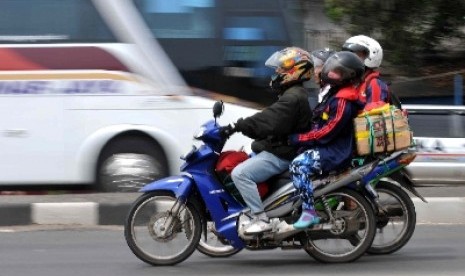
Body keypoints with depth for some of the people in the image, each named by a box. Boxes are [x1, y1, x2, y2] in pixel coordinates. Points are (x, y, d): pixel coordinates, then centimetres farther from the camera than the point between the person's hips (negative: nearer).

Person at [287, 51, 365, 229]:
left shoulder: (343, 101, -19)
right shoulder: (336, 93, 15)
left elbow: (326, 133, -23)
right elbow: (321, 124, 25)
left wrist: (295, 139, -17)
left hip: (337, 152, -11)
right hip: (330, 147, 11)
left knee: (299, 165, -29)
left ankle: (309, 213, -29)